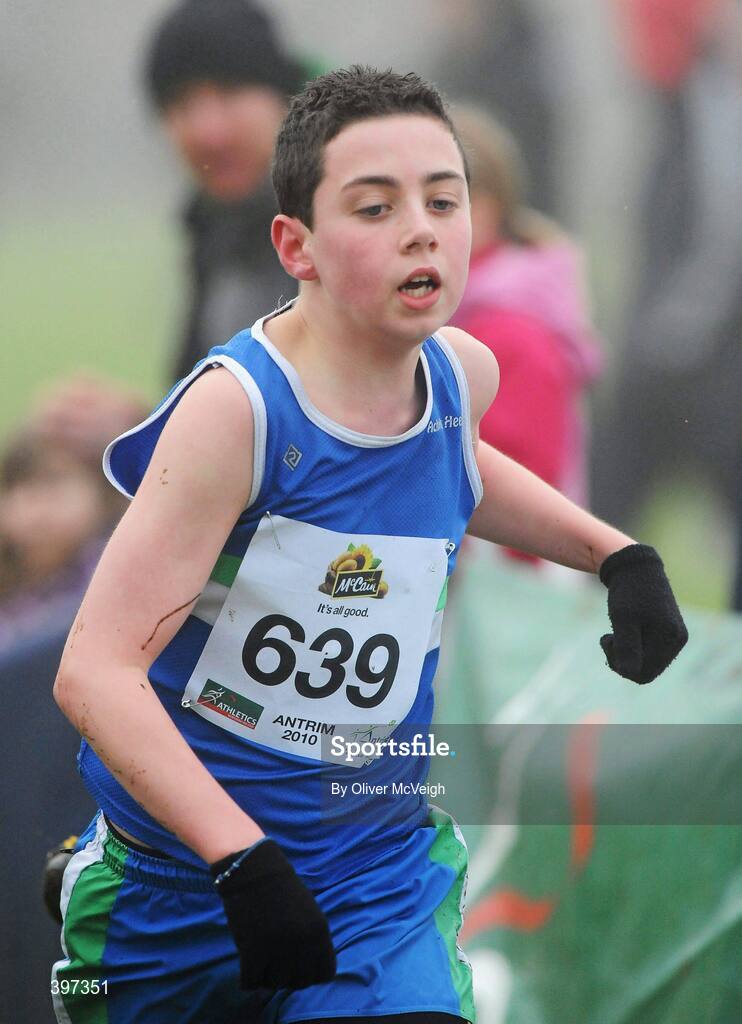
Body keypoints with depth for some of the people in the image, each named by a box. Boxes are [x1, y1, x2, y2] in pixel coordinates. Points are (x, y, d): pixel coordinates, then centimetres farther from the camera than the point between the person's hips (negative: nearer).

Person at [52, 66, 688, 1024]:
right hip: (183, 865, -3)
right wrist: (241, 858, -35)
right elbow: (95, 669, -27)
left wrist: (618, 556, 12)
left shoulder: (464, 375, -4)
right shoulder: (238, 408, -22)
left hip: (378, 864, 3)